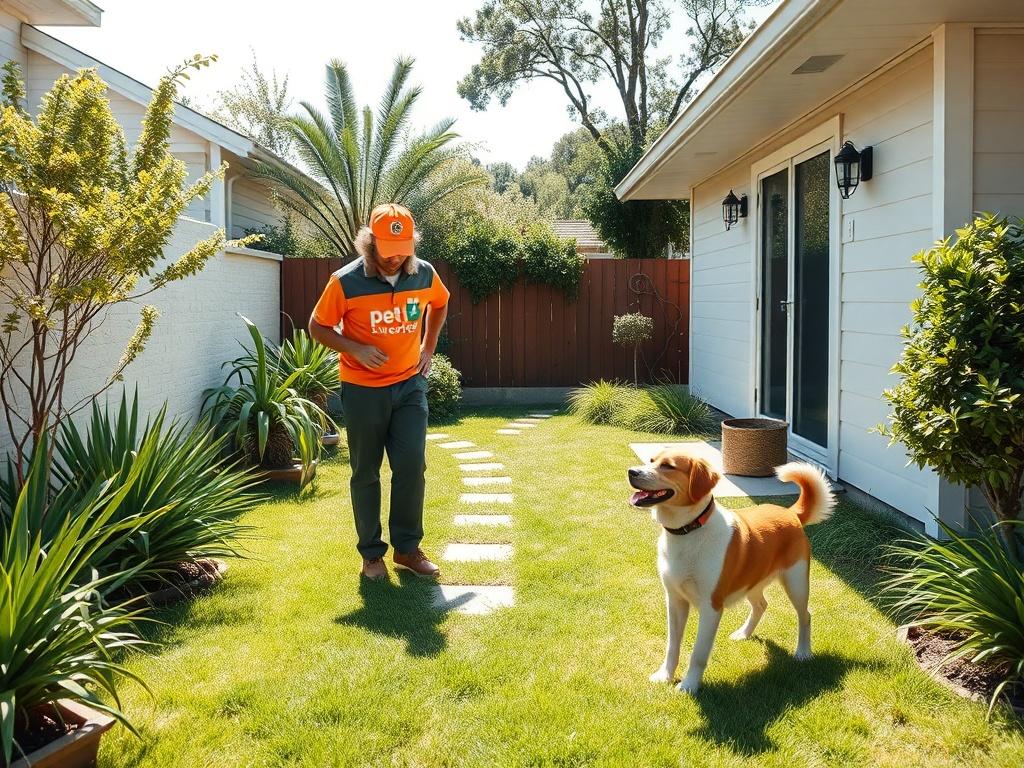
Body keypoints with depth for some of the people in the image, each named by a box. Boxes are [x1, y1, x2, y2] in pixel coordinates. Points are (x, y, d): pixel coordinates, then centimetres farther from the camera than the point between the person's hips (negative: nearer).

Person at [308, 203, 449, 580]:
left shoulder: (424, 274, -5)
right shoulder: (346, 282, -16)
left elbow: (440, 304, 18)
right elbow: (318, 327, -5)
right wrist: (356, 350, -20)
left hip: (409, 385, 3)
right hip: (363, 390, -2)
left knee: (412, 466, -1)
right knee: (366, 473, 6)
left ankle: (408, 548, 15)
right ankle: (372, 554, 19)